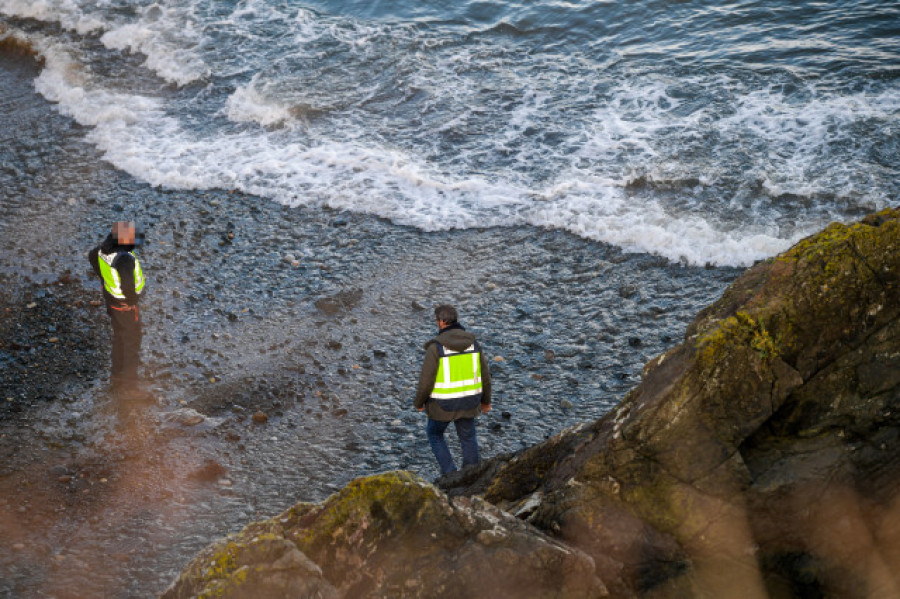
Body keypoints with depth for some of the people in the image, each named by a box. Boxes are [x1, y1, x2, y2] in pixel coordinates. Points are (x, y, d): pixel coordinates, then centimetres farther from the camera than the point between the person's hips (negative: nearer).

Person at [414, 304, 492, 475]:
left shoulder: (436, 347, -21)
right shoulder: (473, 342, -6)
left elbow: (426, 381, -17)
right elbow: (484, 375, 1)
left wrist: (419, 402, 2)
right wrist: (486, 400, 16)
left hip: (443, 403, -4)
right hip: (467, 401, 4)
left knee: (434, 433, 23)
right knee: (468, 436, 22)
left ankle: (449, 472, 18)